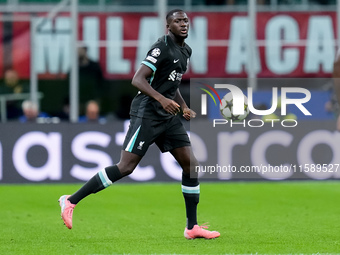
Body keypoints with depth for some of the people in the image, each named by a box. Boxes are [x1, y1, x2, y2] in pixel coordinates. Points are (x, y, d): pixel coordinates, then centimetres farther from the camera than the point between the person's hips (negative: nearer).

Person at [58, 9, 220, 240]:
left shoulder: (185, 51, 15)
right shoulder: (162, 48, -13)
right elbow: (137, 80, -20)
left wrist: (184, 108, 14)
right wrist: (162, 99, -32)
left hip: (168, 116, 9)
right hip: (147, 114, -9)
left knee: (191, 165, 2)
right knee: (126, 167, -13)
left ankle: (192, 227, 7)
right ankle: (71, 201, -6)